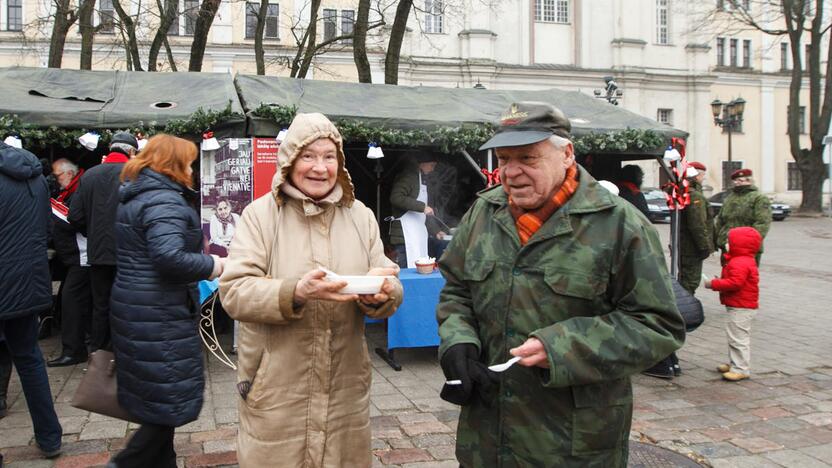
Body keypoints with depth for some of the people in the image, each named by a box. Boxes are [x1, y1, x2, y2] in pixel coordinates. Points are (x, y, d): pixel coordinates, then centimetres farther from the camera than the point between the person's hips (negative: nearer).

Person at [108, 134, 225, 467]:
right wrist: (212, 266, -14)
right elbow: (169, 258, -29)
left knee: (156, 402, 18)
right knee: (173, 402, 0)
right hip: (160, 315, -10)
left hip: (134, 311, 10)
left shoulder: (133, 197, 17)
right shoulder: (164, 201, -16)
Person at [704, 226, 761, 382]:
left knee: (738, 337, -7)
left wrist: (714, 284, -24)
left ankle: (741, 369, -3)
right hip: (741, 306, 12)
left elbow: (735, 283, -31)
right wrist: (719, 282, 10)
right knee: (734, 336, 20)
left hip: (741, 308, -12)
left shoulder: (739, 263, -22)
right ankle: (734, 363, 31)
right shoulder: (744, 261, 15)